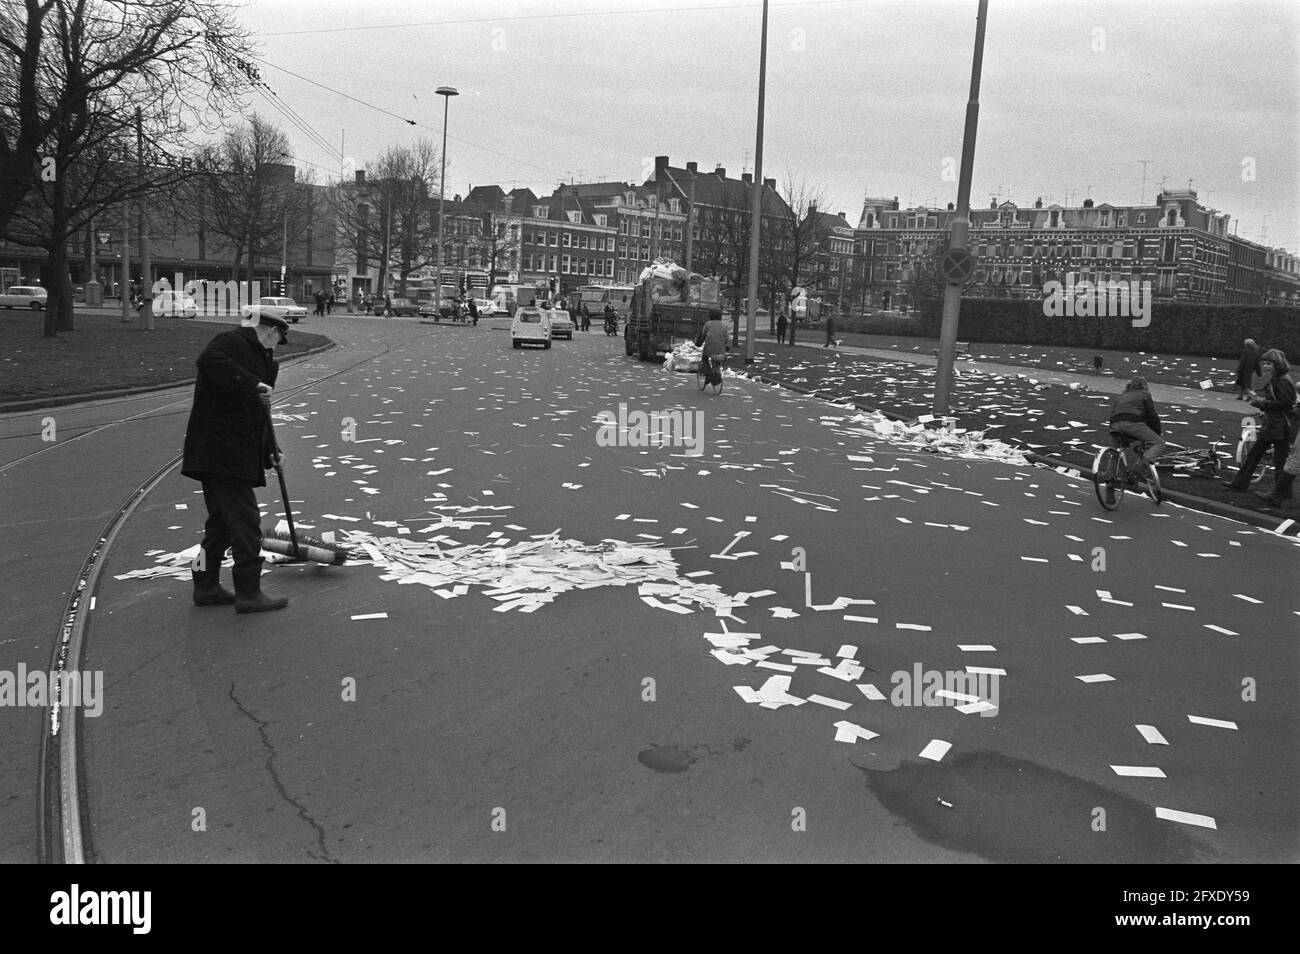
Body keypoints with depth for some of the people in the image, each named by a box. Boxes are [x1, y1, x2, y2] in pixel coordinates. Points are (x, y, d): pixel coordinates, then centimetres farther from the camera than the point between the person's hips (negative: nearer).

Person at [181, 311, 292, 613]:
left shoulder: (255, 354, 23)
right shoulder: (232, 342, -7)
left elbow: (258, 411, 26)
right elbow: (210, 361, -32)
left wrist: (270, 449, 20)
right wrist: (252, 383, -35)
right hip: (221, 452, -11)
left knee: (222, 519, 16)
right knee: (245, 521, -7)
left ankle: (206, 587, 25)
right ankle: (249, 593, -1)